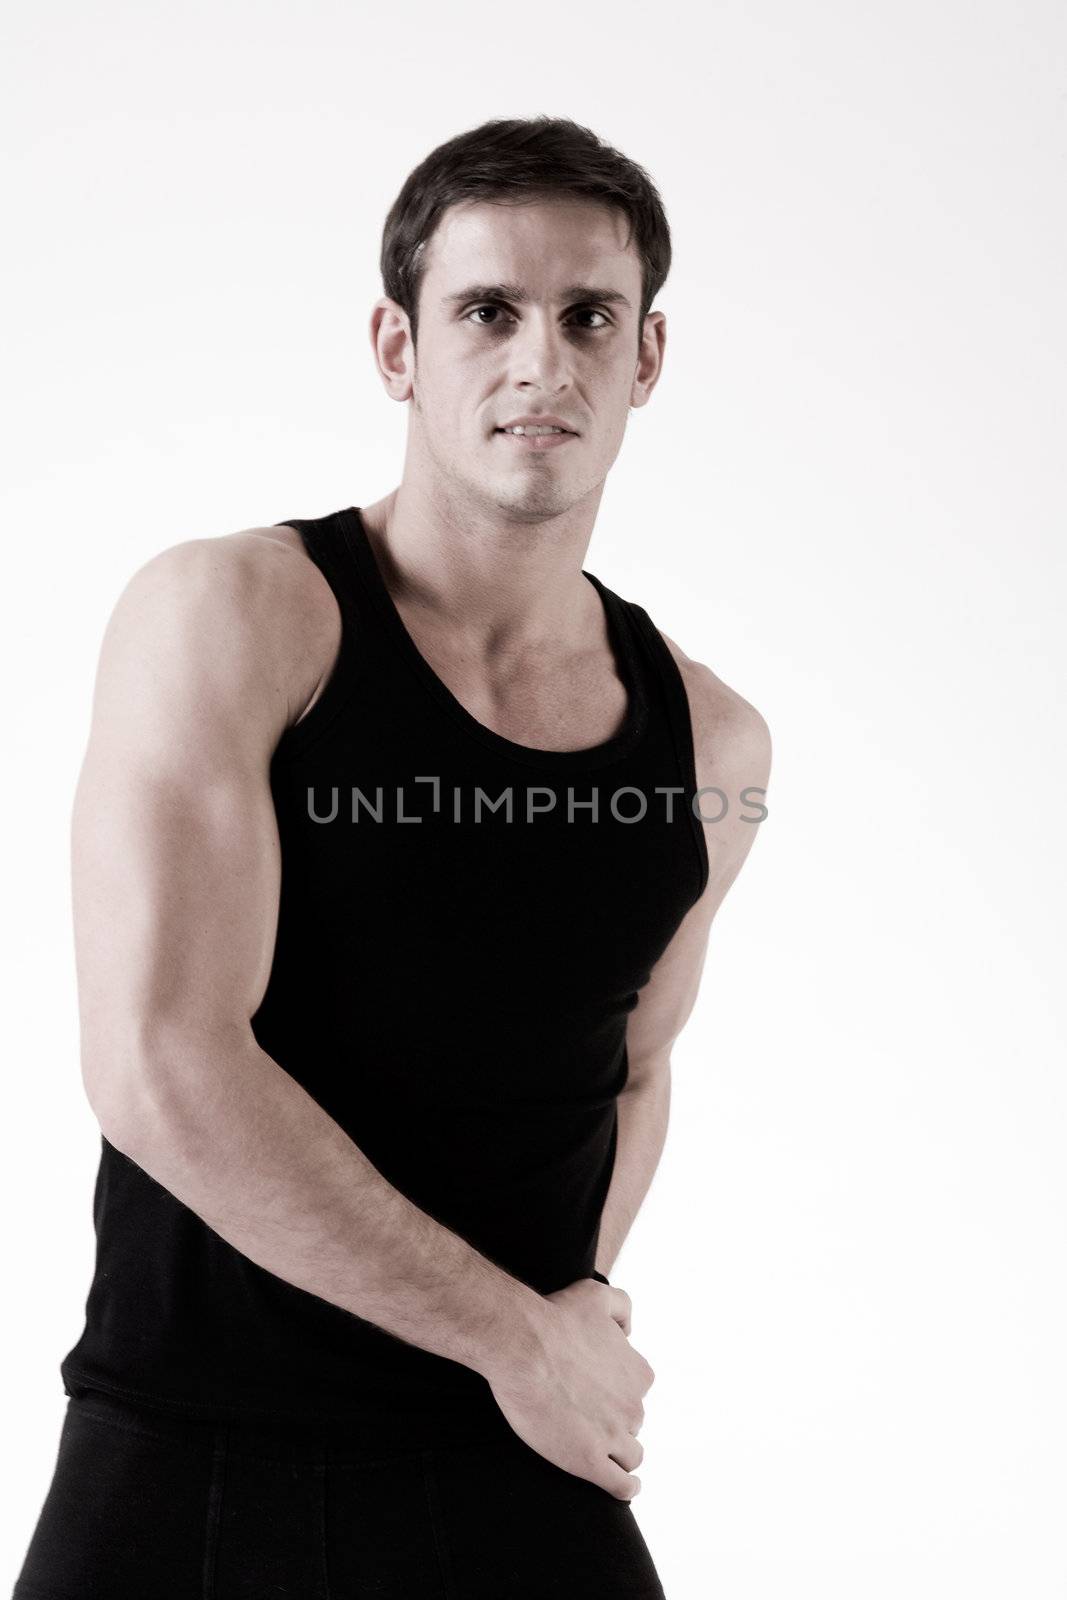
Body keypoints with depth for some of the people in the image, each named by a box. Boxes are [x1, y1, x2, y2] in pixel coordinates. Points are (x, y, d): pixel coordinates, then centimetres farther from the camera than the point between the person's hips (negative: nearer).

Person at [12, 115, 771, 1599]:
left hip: (523, 1478, 3)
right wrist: (519, 1338, -12)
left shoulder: (714, 747, 3)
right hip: (183, 1472, -3)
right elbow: (162, 1068, -19)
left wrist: (583, 1295, 0)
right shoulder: (228, 615, -10)